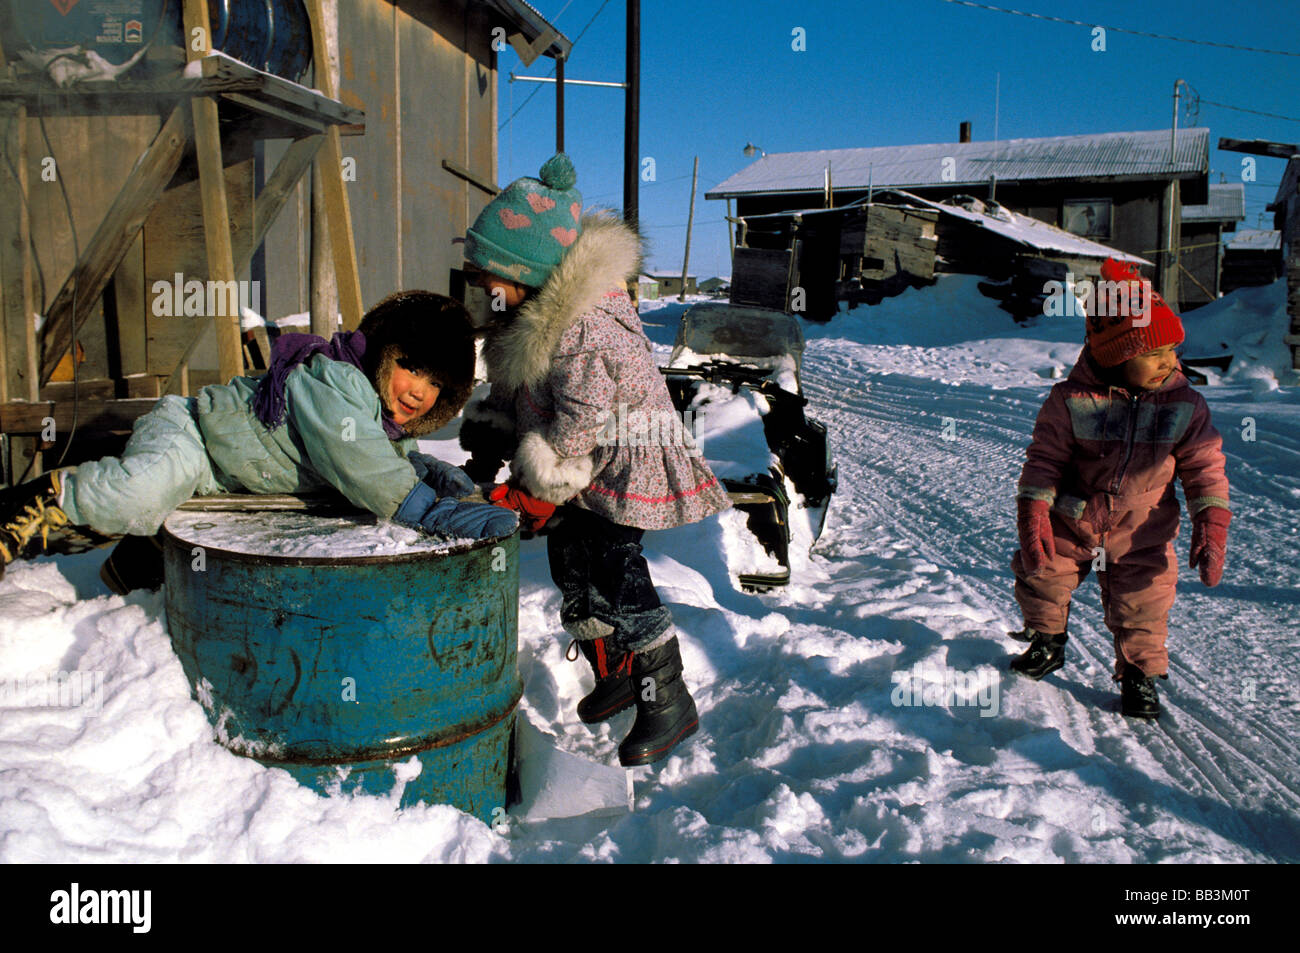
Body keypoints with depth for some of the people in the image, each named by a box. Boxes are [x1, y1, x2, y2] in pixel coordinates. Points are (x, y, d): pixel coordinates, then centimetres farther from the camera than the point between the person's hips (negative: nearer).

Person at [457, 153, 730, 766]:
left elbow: (582, 425, -26)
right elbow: (512, 387, 13)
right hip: (585, 462, 10)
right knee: (571, 566, 14)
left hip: (621, 462, -10)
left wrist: (541, 489, -17)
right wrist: (487, 444, 8)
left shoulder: (581, 332, -32)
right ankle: (613, 676, 32)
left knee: (614, 575, -12)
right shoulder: (528, 310, -1)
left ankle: (669, 703, 3)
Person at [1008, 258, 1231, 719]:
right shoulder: (1072, 400, -15)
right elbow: (1044, 460, -11)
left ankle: (1139, 674, 29)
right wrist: (1032, 514, -20)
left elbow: (1205, 468, -2)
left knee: (1141, 609, 5)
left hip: (1141, 535, 1)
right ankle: (1047, 640, 34)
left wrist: (1211, 525, -12)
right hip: (1071, 523, 0)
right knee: (1040, 576, 5)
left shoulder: (1184, 405, -8)